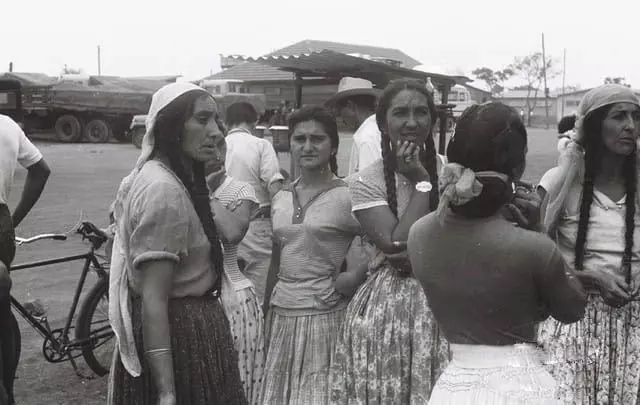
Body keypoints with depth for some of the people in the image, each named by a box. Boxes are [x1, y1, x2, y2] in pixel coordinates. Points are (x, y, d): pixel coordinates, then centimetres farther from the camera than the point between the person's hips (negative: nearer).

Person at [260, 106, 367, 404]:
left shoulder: (348, 196, -9)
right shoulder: (281, 198, 9)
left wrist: (353, 278, -18)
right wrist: (266, 317, 17)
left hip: (324, 315, -5)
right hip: (281, 316, 6)